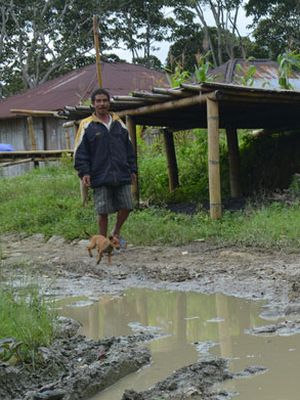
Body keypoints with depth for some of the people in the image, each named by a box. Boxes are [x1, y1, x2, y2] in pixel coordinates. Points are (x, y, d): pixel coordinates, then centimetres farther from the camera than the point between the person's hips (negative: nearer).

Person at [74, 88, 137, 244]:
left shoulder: (119, 123, 12)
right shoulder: (87, 125, 1)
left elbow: (129, 148, 17)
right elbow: (80, 152, -1)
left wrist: (132, 169, 13)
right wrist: (84, 172, -10)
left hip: (122, 175, 3)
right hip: (100, 177, -3)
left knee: (126, 207, 3)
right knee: (103, 211, 1)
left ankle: (116, 232, 29)